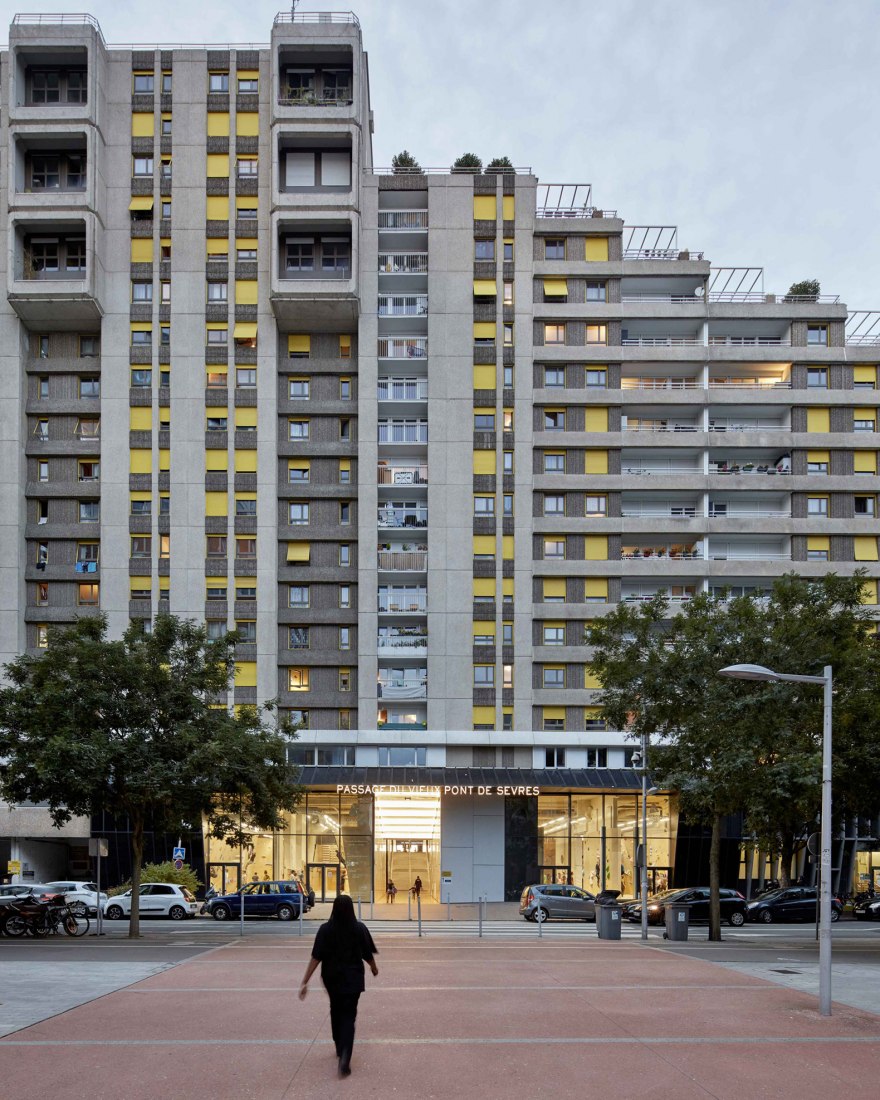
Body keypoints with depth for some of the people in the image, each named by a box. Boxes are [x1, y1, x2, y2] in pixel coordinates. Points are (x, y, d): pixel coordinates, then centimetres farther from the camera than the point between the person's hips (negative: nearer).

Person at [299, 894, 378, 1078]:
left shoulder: (325, 930, -10)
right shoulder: (360, 929, -10)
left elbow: (315, 958, -14)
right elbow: (368, 955, 0)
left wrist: (305, 982, -12)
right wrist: (374, 968, 21)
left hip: (332, 978, 2)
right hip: (353, 979, -2)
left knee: (336, 1011, 24)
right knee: (348, 1016, 0)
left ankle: (340, 1049, 39)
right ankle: (345, 1057, -19)